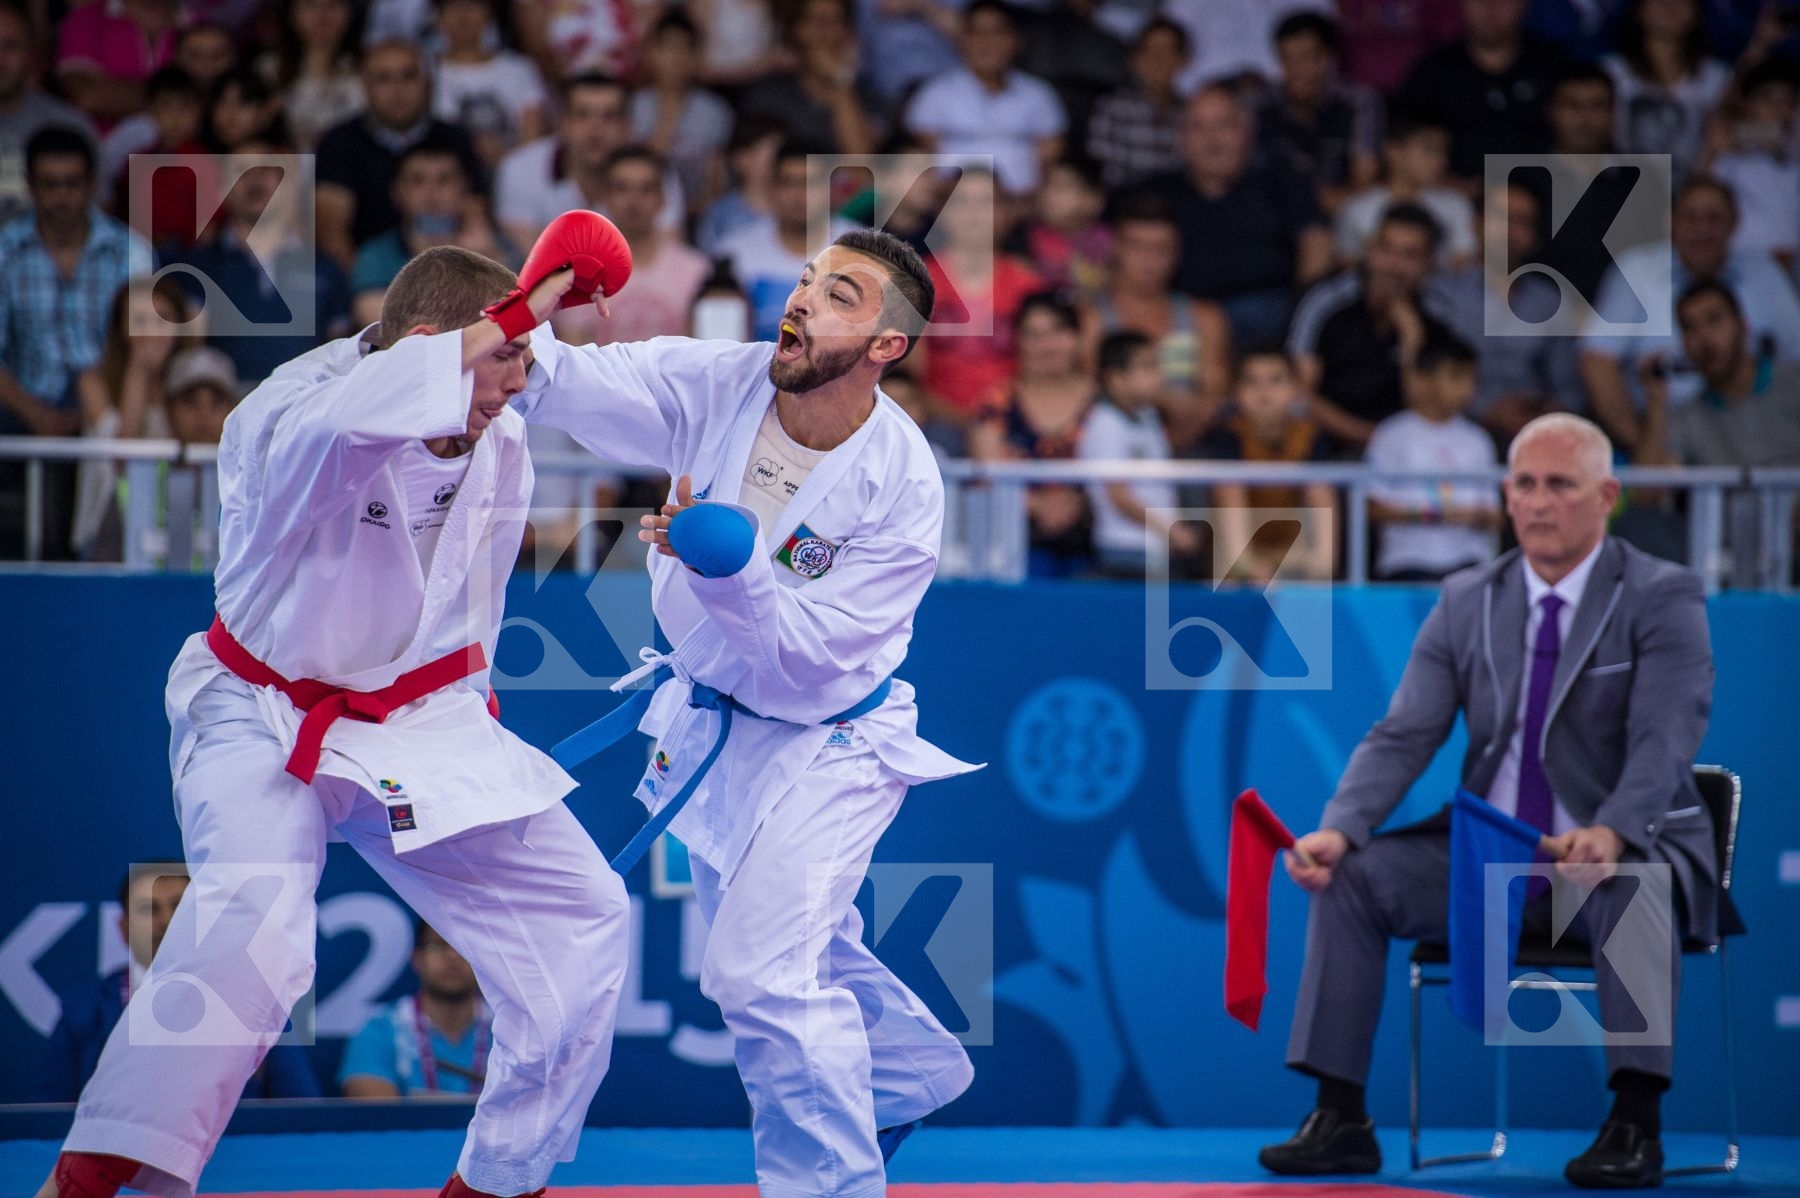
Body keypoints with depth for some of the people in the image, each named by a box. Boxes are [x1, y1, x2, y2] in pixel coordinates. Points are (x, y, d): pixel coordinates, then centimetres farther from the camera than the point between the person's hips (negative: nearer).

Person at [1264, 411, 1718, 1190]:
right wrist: (1338, 829, -19)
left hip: (1623, 853, -4)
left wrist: (1611, 835, -40)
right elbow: (1402, 737, 1)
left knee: (1634, 889, -38)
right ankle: (1340, 1120, -14)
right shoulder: (1466, 602, 7)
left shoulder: (1662, 597, -6)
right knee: (1350, 877, -15)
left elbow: (1666, 741, -19)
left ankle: (1635, 1125, -34)